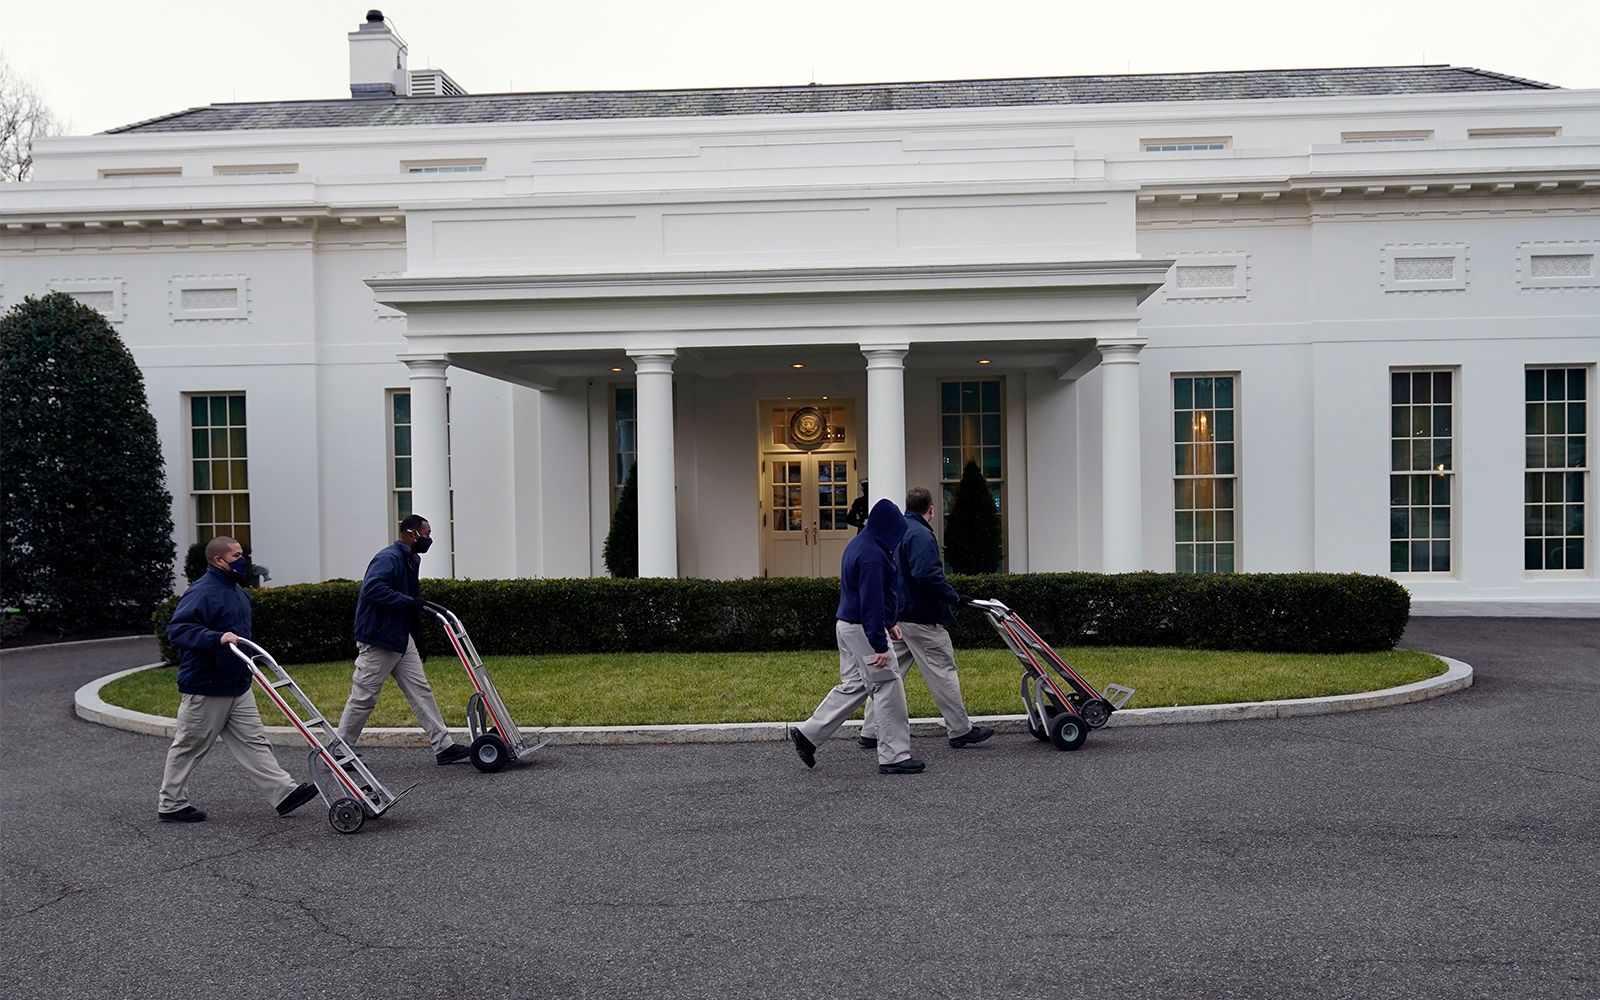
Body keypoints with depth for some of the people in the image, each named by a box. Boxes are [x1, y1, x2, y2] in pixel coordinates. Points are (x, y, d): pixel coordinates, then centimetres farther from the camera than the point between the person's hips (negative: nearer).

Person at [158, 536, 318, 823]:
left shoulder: (236, 591, 13)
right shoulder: (202, 592, -18)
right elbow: (177, 629, -28)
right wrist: (217, 638, -36)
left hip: (237, 686, 9)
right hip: (206, 689, -9)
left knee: (253, 742, 4)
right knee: (188, 748, 5)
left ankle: (284, 792, 1)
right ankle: (170, 806, 18)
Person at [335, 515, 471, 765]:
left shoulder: (412, 561, 13)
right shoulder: (388, 558, -18)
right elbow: (373, 588, -34)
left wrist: (417, 639, 24)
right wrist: (410, 602, -29)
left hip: (402, 639, 10)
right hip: (377, 641, -10)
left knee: (421, 691, 6)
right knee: (363, 699, 0)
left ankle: (444, 747, 6)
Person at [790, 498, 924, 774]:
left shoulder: (859, 545, 12)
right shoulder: (872, 555, -21)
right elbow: (872, 602, -24)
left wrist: (887, 624, 26)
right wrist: (880, 645, -23)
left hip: (847, 625, 10)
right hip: (862, 629, -10)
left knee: (853, 686, 17)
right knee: (888, 688, -3)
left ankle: (807, 734, 19)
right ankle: (894, 757, 3)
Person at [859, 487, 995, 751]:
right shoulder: (920, 535, -15)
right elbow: (928, 575, -27)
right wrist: (955, 598, -18)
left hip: (895, 616, 9)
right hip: (921, 619, -9)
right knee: (942, 672, 0)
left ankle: (871, 732, 10)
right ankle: (961, 730, 8)